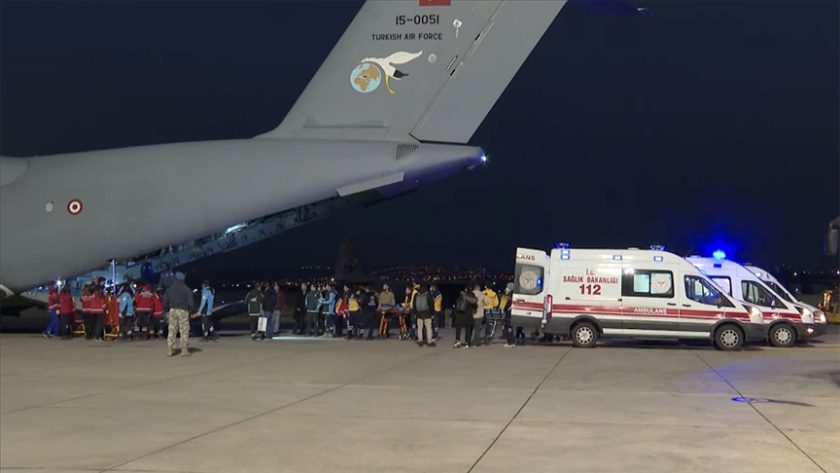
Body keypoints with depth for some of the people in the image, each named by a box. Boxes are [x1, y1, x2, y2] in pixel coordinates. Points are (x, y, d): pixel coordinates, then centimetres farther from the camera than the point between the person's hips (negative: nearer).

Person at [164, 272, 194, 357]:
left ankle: (169, 350, 6)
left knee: (172, 331, 8)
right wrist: (190, 309, 7)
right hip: (183, 311, -4)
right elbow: (190, 302, -10)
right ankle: (184, 350, -3)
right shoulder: (187, 289, -5)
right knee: (184, 331, 0)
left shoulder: (169, 289, 9)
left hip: (172, 310, 4)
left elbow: (165, 301, 8)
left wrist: (167, 308, 19)